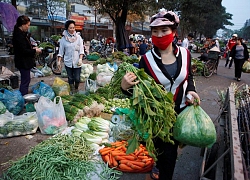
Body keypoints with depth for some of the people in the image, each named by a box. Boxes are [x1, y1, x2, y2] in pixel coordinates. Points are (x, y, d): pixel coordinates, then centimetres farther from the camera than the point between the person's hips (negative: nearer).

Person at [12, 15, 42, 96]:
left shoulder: (21, 33, 11)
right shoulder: (19, 35, -20)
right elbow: (23, 51, -23)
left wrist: (32, 48, 8)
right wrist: (35, 51, -13)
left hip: (25, 62, 11)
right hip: (23, 62, -11)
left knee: (25, 81, 18)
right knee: (25, 81, -3)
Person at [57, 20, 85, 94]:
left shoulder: (78, 37, 1)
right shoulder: (63, 39, 2)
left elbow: (81, 50, -1)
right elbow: (61, 51, 4)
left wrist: (80, 59, -13)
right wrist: (59, 61, -1)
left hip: (77, 62, 0)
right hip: (68, 62, 1)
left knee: (77, 78, 1)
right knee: (70, 78, 8)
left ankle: (76, 89, 28)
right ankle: (72, 90, 27)